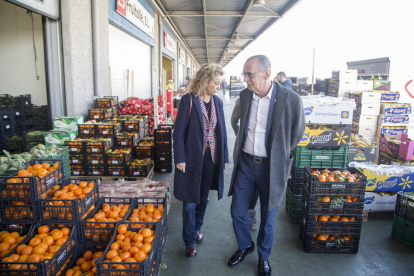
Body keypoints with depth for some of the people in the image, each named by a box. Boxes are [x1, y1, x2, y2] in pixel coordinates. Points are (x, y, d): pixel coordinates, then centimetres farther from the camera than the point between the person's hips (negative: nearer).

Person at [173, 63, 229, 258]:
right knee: (190, 202, 6)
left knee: (203, 198, 18)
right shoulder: (188, 100, -10)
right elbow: (178, 132, -9)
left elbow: (221, 131, 10)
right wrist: (180, 159, -13)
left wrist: (224, 156, 9)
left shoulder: (217, 102, 6)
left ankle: (197, 228, 42)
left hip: (211, 158, 5)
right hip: (192, 159, -4)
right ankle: (190, 241, 24)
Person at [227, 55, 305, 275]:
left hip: (271, 167, -3)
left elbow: (296, 134, -1)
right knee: (238, 212, 13)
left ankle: (263, 257, 41)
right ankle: (245, 246, 43)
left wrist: (278, 154, 8)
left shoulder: (291, 99, -16)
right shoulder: (244, 95, -2)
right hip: (245, 163, 4)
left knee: (267, 218, 14)